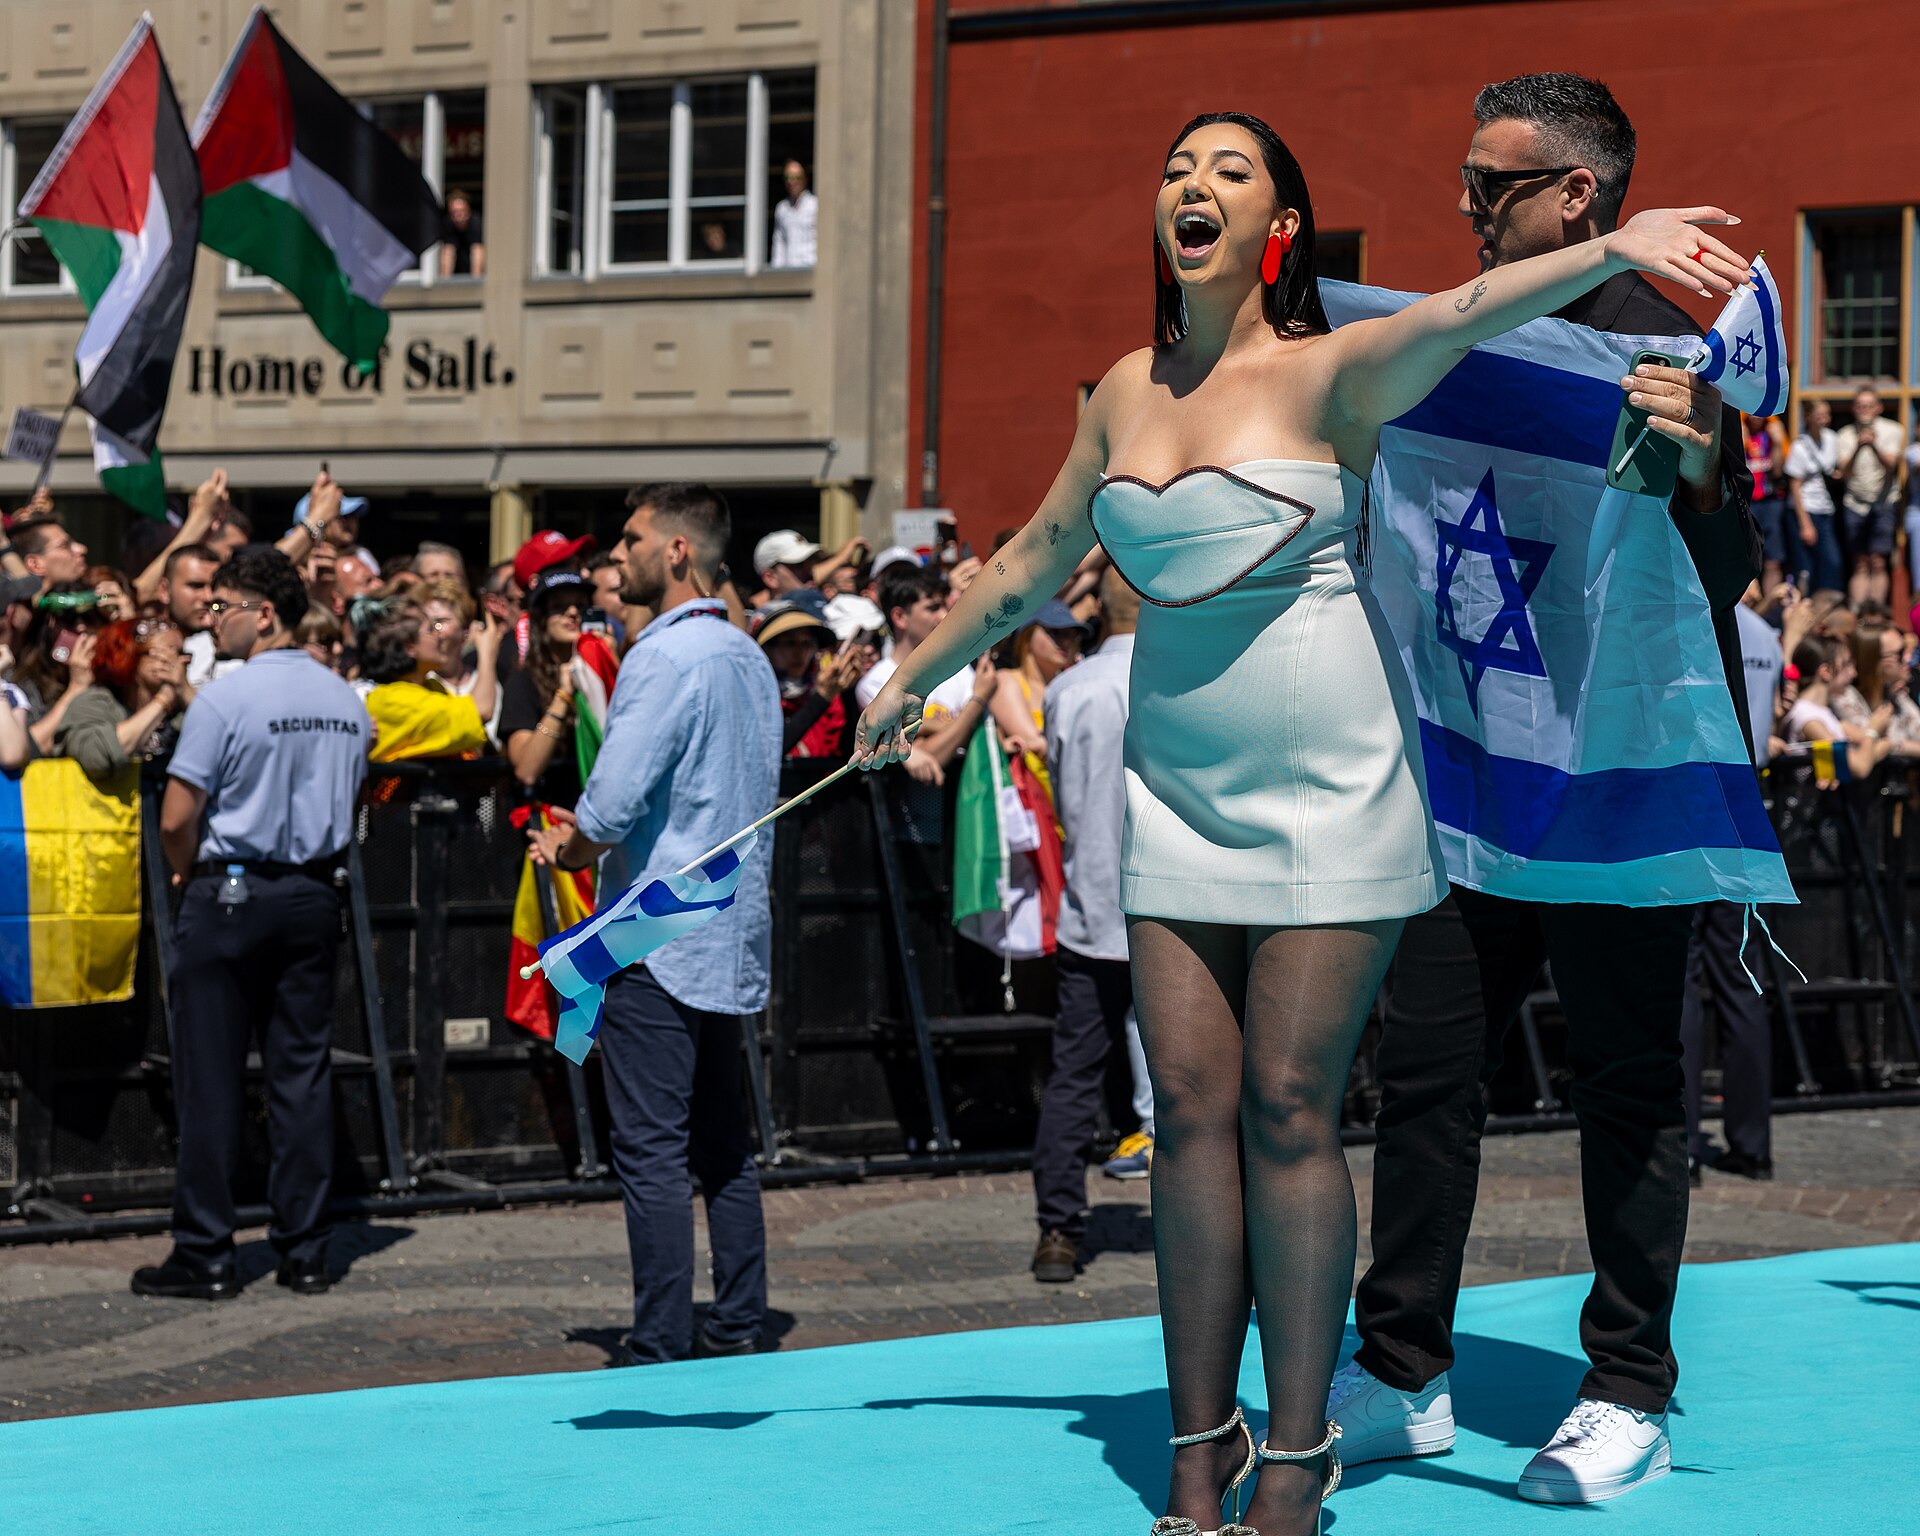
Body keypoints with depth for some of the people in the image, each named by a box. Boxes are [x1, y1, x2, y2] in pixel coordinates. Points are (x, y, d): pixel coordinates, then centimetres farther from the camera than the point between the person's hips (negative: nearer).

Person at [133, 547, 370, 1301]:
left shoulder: (225, 698, -14)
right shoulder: (346, 701, 5)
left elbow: (176, 820, -13)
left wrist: (189, 874, 5)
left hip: (229, 897, -5)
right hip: (315, 897, 5)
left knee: (211, 1079, 0)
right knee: (304, 1073, 8)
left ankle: (205, 1257, 2)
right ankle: (304, 1252, 9)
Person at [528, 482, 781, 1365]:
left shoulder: (665, 657, -15)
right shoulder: (749, 660, 13)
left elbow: (610, 806, -21)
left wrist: (569, 850, 1)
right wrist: (597, 833, 15)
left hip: (658, 935, -9)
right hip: (731, 930, 9)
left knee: (651, 1150, -7)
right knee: (722, 1141, 13)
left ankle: (661, 1349, -7)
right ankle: (738, 1326, 16)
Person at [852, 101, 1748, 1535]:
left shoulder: (1326, 375, -9)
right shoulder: (1128, 391, 9)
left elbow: (1453, 317, -30)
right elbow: (1036, 559, 24)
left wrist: (1611, 248, -49)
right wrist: (915, 675, 35)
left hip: (1330, 782, -5)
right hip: (1179, 783, 5)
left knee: (1289, 1109, -5)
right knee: (1192, 1108, 3)